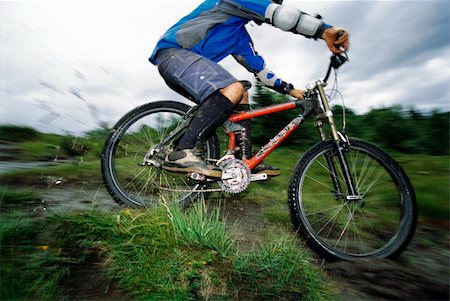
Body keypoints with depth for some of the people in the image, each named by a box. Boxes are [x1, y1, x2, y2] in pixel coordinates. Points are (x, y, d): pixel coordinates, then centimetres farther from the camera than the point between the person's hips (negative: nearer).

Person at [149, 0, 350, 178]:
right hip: (173, 52, -9)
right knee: (234, 89, -28)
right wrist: (324, 30, -18)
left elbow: (259, 68, 26)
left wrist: (289, 89, 23)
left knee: (241, 97, 5)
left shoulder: (240, 35, 25)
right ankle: (182, 154, -30)